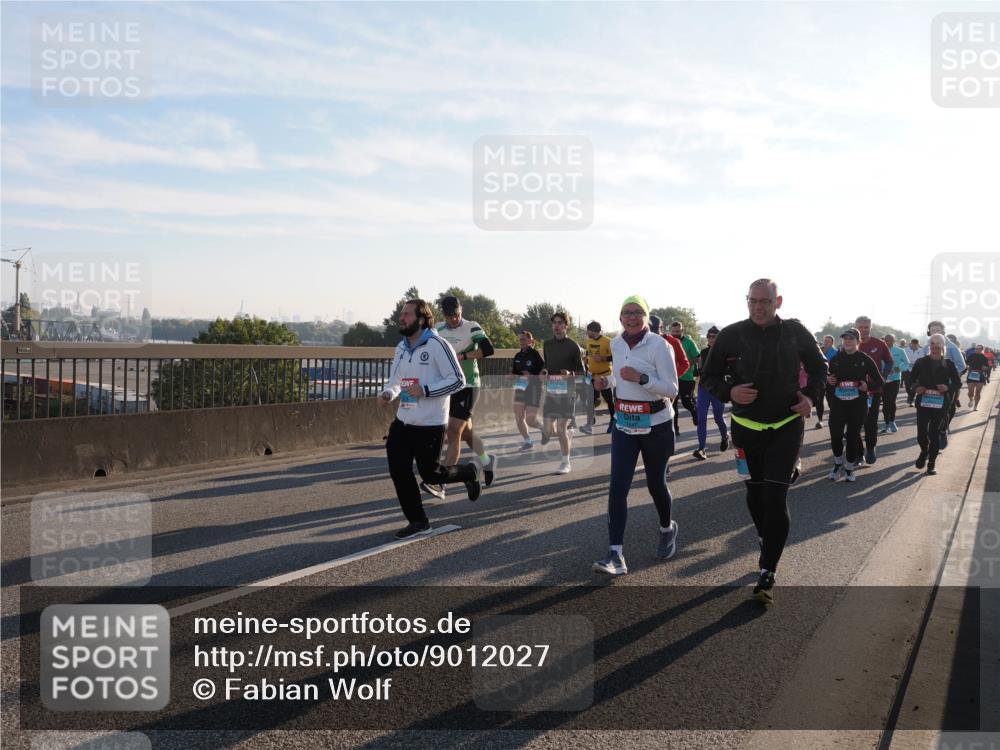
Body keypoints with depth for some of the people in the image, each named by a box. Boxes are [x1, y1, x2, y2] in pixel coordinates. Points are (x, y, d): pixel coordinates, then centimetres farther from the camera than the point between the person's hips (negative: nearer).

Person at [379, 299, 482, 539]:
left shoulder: (437, 345, -14)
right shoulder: (402, 347, 10)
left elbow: (458, 380, -15)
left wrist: (425, 391, -21)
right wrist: (387, 394, -4)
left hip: (430, 425, -7)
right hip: (403, 422, 7)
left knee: (430, 474, 2)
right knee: (399, 472, 1)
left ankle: (469, 472, 31)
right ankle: (417, 521, 16)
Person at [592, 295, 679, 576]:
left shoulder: (659, 345, -14)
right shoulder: (616, 344, 5)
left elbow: (672, 389, -15)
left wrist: (640, 378, -27)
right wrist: (609, 382, 5)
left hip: (656, 424, -4)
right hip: (624, 423, 4)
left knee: (655, 484, 10)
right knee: (617, 485, -9)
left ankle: (667, 529, 41)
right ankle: (616, 554, -12)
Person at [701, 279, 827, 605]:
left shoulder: (795, 332, -5)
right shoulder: (730, 336, -7)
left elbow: (819, 367, 12)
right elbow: (709, 376, 3)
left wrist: (810, 395, -5)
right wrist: (729, 392, -17)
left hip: (787, 427, -1)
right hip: (746, 427, 1)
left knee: (775, 498, -9)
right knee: (755, 493, 14)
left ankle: (767, 573, -2)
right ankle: (766, 540, 42)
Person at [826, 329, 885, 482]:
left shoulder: (865, 360, 0)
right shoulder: (836, 359, 7)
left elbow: (879, 380, 3)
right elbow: (828, 379, 18)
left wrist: (867, 385, -15)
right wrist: (828, 380, -5)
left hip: (858, 404, -2)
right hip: (838, 402, 2)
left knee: (853, 435, 3)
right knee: (835, 434, -4)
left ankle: (849, 467, 20)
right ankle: (838, 463, 20)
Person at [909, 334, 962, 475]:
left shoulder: (949, 364, 2)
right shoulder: (921, 362, 2)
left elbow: (958, 383, 5)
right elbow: (911, 378, 9)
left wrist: (948, 388, -15)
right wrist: (916, 387, -12)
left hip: (940, 404, 0)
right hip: (923, 403, 0)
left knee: (935, 434, 4)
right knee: (921, 434, -3)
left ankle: (931, 463, 16)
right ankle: (924, 451, 30)